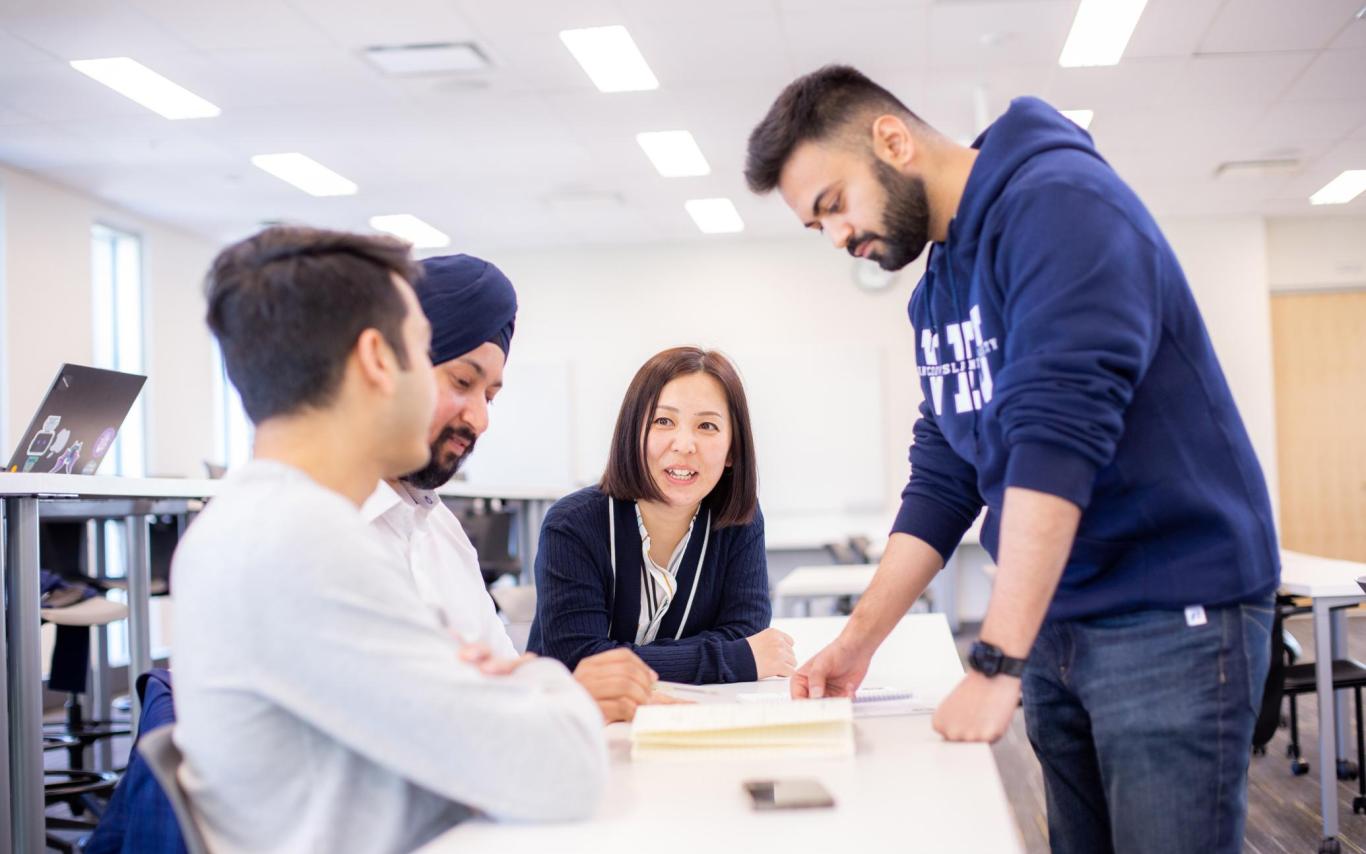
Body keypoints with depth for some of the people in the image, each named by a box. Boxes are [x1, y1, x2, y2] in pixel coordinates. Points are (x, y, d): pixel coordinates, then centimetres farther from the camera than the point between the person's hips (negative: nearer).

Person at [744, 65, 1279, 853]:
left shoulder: (1058, 203, -16)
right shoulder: (937, 291, 12)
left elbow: (1058, 433, -25)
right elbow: (943, 478, 12)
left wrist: (997, 663, -26)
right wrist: (860, 640, 4)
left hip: (1170, 618, -8)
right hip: (1056, 632, 8)